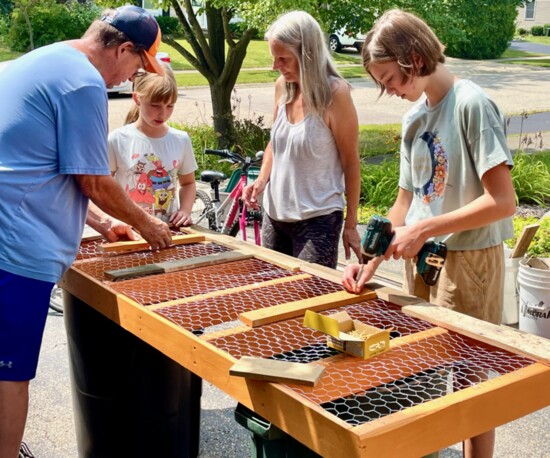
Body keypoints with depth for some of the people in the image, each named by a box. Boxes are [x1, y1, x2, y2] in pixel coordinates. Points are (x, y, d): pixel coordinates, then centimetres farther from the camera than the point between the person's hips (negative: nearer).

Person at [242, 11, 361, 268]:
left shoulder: (334, 93, -14)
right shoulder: (282, 86, 2)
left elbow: (351, 163, -9)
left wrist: (350, 225, -8)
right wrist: (261, 181, -1)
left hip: (317, 219, -6)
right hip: (274, 214, 6)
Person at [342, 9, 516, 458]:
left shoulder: (472, 105, -15)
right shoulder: (414, 117, 8)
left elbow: (502, 201, -20)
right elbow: (406, 202, 10)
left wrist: (423, 230, -19)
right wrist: (372, 262, -1)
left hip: (468, 262, -7)